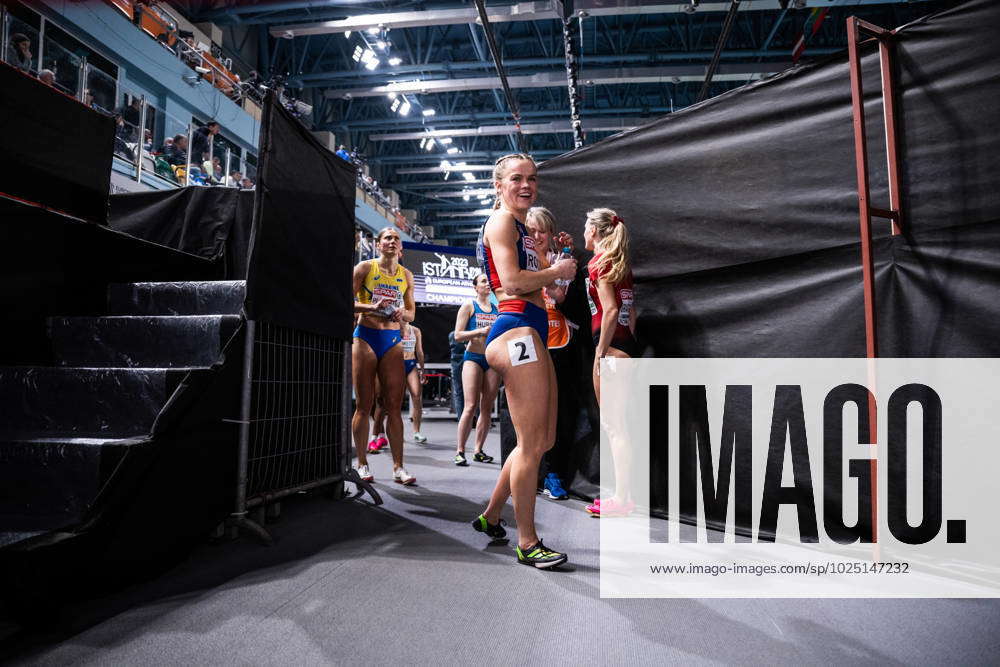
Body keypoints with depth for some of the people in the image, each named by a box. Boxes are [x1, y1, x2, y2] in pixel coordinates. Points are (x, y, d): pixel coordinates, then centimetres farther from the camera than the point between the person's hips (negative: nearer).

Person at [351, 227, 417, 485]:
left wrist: (402, 313, -6)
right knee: (364, 405, 1)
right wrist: (373, 306, -19)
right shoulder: (365, 267, 2)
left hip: (393, 340, 3)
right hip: (365, 337, -3)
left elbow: (411, 313, 17)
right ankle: (362, 464, 11)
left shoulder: (406, 275, 12)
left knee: (394, 405, -1)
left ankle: (398, 467, 2)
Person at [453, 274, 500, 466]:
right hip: (473, 358, -5)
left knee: (487, 408, 3)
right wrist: (481, 331, -16)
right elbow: (458, 335, -5)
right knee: (471, 406, -13)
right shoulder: (469, 306, 3)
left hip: (492, 360, 5)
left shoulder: (497, 309, 16)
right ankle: (460, 451, -8)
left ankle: (479, 451, 10)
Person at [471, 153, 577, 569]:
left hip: (530, 335, 10)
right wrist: (557, 271, -4)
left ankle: (491, 516, 28)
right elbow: (511, 281, -17)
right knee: (531, 443, -8)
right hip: (516, 330, -10)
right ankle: (527, 543, 4)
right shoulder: (502, 221, -3)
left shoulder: (519, 227, 27)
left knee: (543, 440, 14)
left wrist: (557, 257, 16)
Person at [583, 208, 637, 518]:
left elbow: (610, 310, -17)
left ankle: (622, 498, -1)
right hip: (626, 342, 9)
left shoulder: (599, 262, -7)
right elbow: (630, 311, 16)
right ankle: (622, 492, 20)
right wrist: (628, 342, 17)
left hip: (611, 344, -9)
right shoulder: (621, 264, 17)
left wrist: (601, 352, -15)